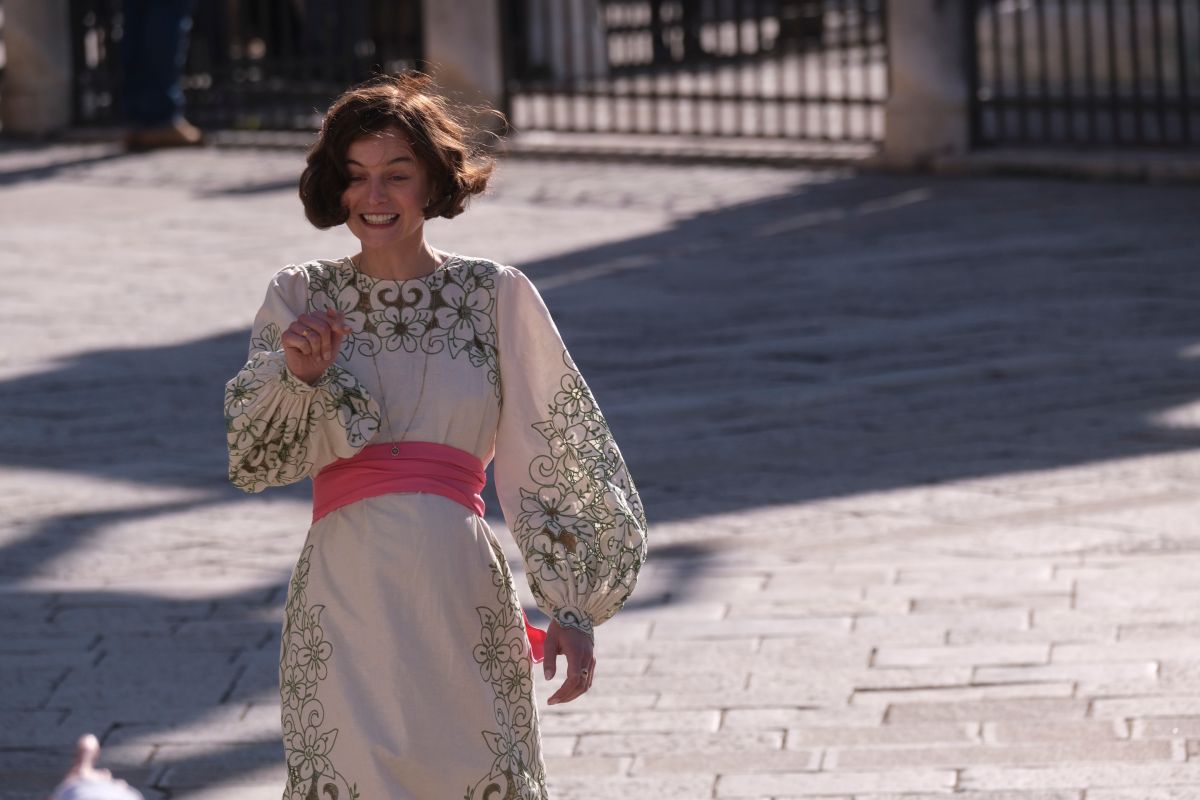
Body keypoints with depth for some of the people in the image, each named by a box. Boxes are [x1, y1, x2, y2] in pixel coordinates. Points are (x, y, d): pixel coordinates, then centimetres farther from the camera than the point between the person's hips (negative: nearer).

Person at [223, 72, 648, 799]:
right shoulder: (301, 298, 9)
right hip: (345, 595, 0)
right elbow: (252, 460, 2)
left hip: (460, 596, 0)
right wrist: (298, 375, -16)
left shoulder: (497, 296, 6)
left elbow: (553, 463, 6)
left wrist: (573, 610, 0)